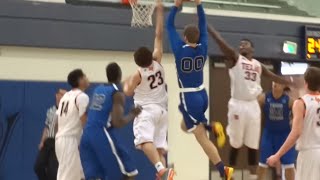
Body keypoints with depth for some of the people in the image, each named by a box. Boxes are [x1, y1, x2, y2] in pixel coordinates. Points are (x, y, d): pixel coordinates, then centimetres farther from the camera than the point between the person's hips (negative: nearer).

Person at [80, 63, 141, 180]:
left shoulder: (97, 89, 18)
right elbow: (118, 123, -13)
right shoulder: (117, 94, -5)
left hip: (87, 135, 7)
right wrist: (133, 114, 3)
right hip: (102, 135, -7)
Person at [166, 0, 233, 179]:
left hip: (189, 98, -6)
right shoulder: (203, 48, -2)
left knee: (202, 137, -3)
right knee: (185, 126, 28)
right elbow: (203, 26, 10)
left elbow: (170, 26, -4)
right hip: (202, 95, 6)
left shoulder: (180, 49, -14)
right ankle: (212, 127, 4)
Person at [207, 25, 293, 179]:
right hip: (238, 105, -5)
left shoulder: (258, 65, 16)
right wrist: (207, 26, -21)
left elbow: (274, 77, 26)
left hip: (253, 105, 5)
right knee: (235, 144, 1)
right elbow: (221, 43, -12)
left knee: (253, 145, 7)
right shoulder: (234, 58, 0)